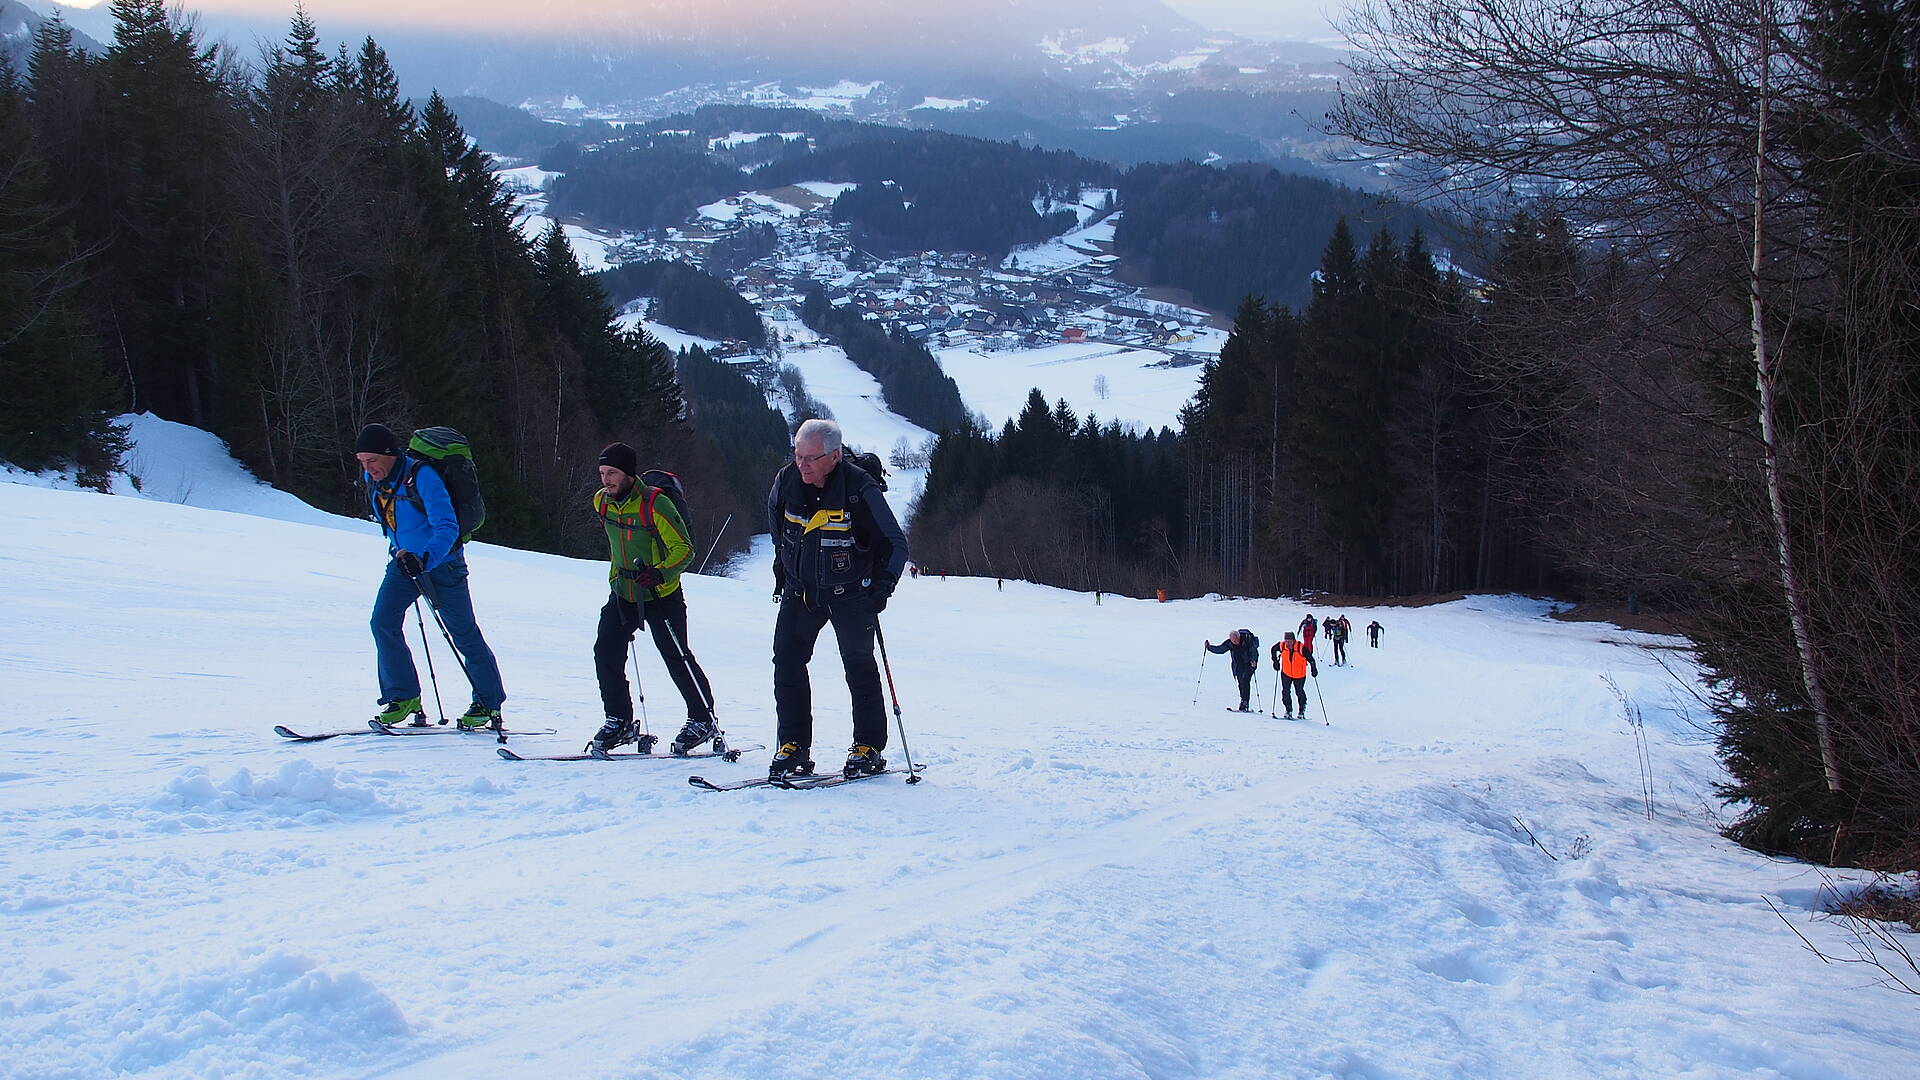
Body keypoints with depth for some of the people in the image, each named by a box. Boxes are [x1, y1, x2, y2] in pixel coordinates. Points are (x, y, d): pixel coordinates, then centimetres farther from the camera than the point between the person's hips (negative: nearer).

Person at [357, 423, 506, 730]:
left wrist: (425, 560, -44)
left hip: (441, 562, -6)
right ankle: (403, 697, 0)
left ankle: (488, 704, 11)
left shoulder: (421, 477, -25)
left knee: (464, 633, -1)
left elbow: (447, 526, -31)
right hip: (403, 562, 6)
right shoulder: (372, 479, -3)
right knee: (383, 622, -9)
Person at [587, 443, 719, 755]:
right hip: (623, 594, 6)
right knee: (606, 653, -4)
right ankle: (620, 721, 8)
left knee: (676, 658, -1)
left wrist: (659, 573, -34)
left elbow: (684, 549, -20)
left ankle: (703, 719, 14)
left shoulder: (655, 504, -21)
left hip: (661, 596, -6)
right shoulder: (602, 502, 0)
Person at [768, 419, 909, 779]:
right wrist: (782, 562, 19)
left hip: (849, 593, -4)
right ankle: (794, 746, 2)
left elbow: (894, 543, -10)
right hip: (800, 589, 4)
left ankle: (868, 748, 11)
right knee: (786, 661, -4)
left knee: (859, 667, 1)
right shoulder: (787, 480, -9)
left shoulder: (860, 489, -21)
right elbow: (775, 517, 16)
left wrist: (882, 586, -19)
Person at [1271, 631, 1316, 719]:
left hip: (1300, 675, -2)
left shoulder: (1301, 648, -25)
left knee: (1299, 692, 9)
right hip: (1286, 673, 2)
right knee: (1285, 691, -6)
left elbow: (1310, 659, -16)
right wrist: (1275, 661, 4)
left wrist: (1314, 669, -20)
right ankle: (1289, 710, 8)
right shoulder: (1282, 646, -15)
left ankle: (1302, 708, 33)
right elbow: (1273, 650, 7)